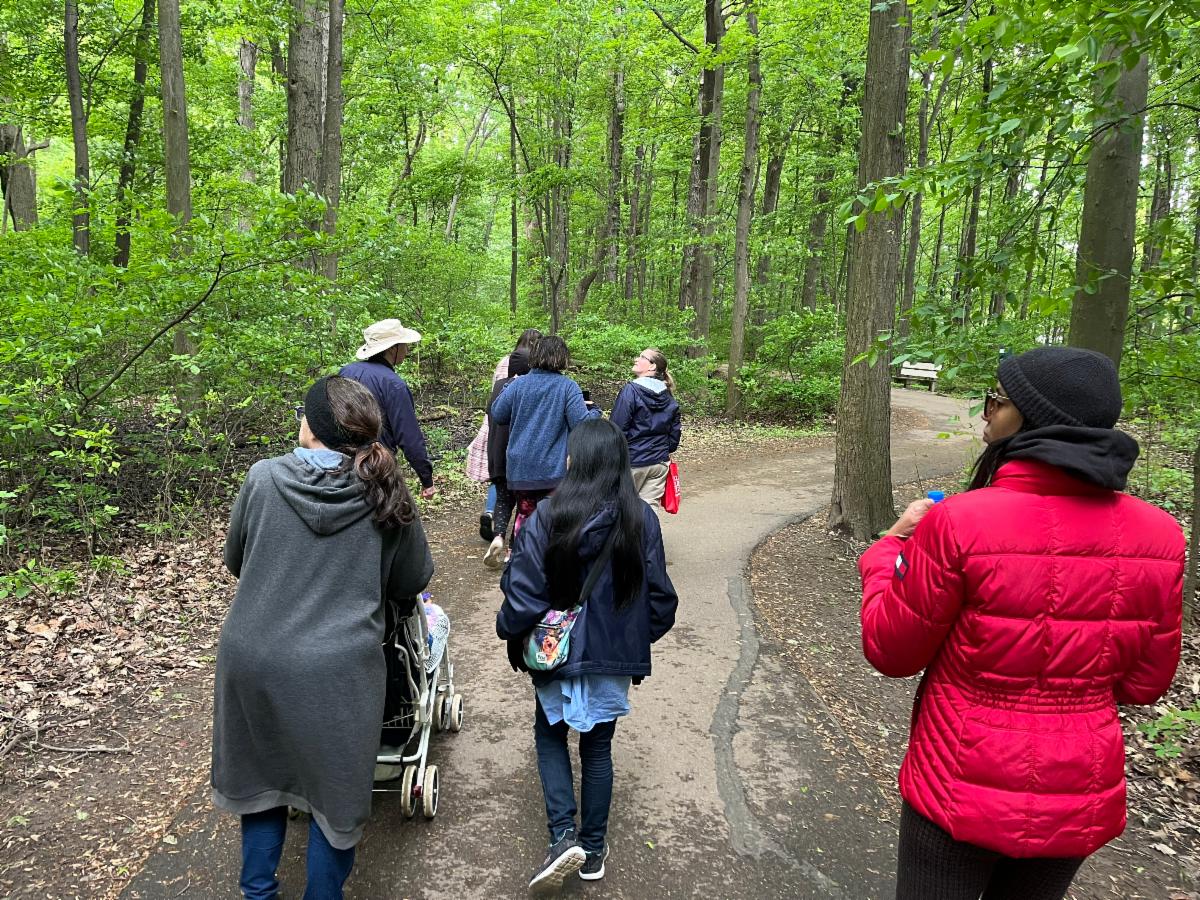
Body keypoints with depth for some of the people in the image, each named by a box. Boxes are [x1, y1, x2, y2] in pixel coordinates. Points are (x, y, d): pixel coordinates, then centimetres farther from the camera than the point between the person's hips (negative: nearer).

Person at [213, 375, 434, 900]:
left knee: (262, 775, 24)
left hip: (252, 658, 3)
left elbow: (234, 561, 10)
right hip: (336, 669, -2)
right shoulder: (384, 493, -8)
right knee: (335, 794, 15)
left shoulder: (263, 478, -6)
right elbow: (412, 581, 3)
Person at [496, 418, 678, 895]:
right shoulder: (641, 519, -11)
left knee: (550, 735, 22)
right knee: (598, 746, 19)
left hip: (557, 654, -1)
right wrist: (638, 638, 13)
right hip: (615, 656, 2)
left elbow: (522, 595, -16)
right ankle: (593, 849, 30)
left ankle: (563, 836, 9)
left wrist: (510, 634, 4)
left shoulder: (546, 516, -18)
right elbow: (660, 597, -4)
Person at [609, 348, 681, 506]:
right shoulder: (669, 399, 5)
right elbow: (674, 434, 9)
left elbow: (617, 429, -16)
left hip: (632, 462, -5)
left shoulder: (631, 391, -14)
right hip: (659, 463, 5)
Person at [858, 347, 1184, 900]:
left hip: (964, 794, -4)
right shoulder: (1158, 536, -10)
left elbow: (889, 649, -12)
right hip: (1082, 801, 5)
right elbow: (1144, 683, 1)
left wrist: (892, 546, 0)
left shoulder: (958, 524, -25)